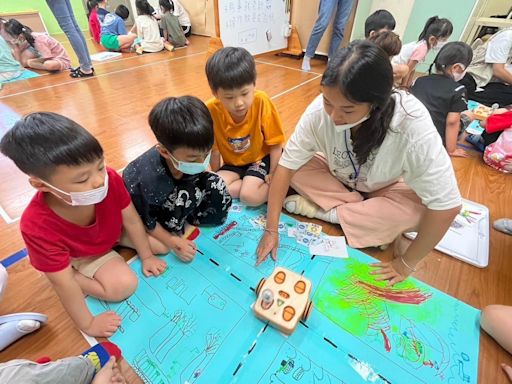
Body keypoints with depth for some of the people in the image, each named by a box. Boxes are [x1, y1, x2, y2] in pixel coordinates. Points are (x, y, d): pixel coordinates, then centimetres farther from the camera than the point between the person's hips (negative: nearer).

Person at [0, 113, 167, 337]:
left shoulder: (110, 179, -35)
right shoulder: (37, 226, -38)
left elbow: (131, 220, -17)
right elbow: (63, 283, -27)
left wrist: (147, 256, -6)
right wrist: (88, 324, -16)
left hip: (113, 233, 4)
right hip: (80, 257, -3)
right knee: (124, 285, -22)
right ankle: (82, 279, 5)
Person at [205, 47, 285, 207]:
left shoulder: (261, 102, -25)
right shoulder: (211, 110, -22)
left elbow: (276, 144, -16)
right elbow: (214, 150, -8)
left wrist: (274, 175, -15)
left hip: (261, 158, -3)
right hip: (232, 163, 4)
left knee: (250, 196, -26)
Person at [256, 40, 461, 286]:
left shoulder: (412, 123, -36)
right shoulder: (320, 110, -31)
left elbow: (447, 205, -31)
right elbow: (286, 165, -25)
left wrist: (407, 263, -22)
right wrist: (271, 229, -26)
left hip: (384, 189, -1)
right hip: (339, 178, 2)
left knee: (414, 211, -31)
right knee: (297, 169, -23)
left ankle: (321, 210, -13)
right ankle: (377, 224, -13)